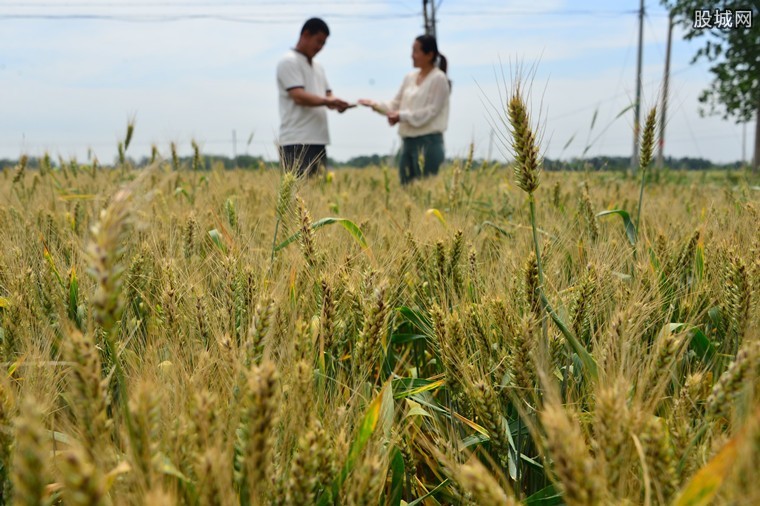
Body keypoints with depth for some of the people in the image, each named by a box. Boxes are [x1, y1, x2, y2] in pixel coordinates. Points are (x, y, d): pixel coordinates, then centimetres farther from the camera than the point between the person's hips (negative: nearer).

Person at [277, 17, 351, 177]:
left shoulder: (318, 67, 22)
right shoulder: (289, 62, -5)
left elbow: (328, 95, 18)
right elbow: (299, 96, -16)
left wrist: (337, 103, -5)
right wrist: (327, 101, -28)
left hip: (318, 142, 8)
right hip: (297, 143, -8)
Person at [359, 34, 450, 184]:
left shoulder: (438, 79, -7)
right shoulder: (410, 77, 13)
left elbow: (432, 111, -13)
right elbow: (396, 104, 14)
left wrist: (402, 116, -20)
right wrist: (375, 104, -3)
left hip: (429, 141, -7)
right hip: (408, 141, 7)